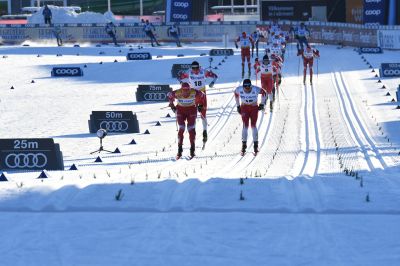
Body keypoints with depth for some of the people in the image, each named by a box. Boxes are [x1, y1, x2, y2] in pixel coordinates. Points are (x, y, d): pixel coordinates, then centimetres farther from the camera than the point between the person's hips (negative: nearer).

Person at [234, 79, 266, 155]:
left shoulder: (255, 89, -25)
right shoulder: (239, 89, -19)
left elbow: (263, 92, -4)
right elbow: (236, 94, 5)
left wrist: (262, 104, 0)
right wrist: (238, 106, 9)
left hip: (254, 108, -1)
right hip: (244, 108, 1)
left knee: (253, 126, -6)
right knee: (245, 126, -9)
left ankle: (256, 145, 3)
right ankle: (244, 145, -1)